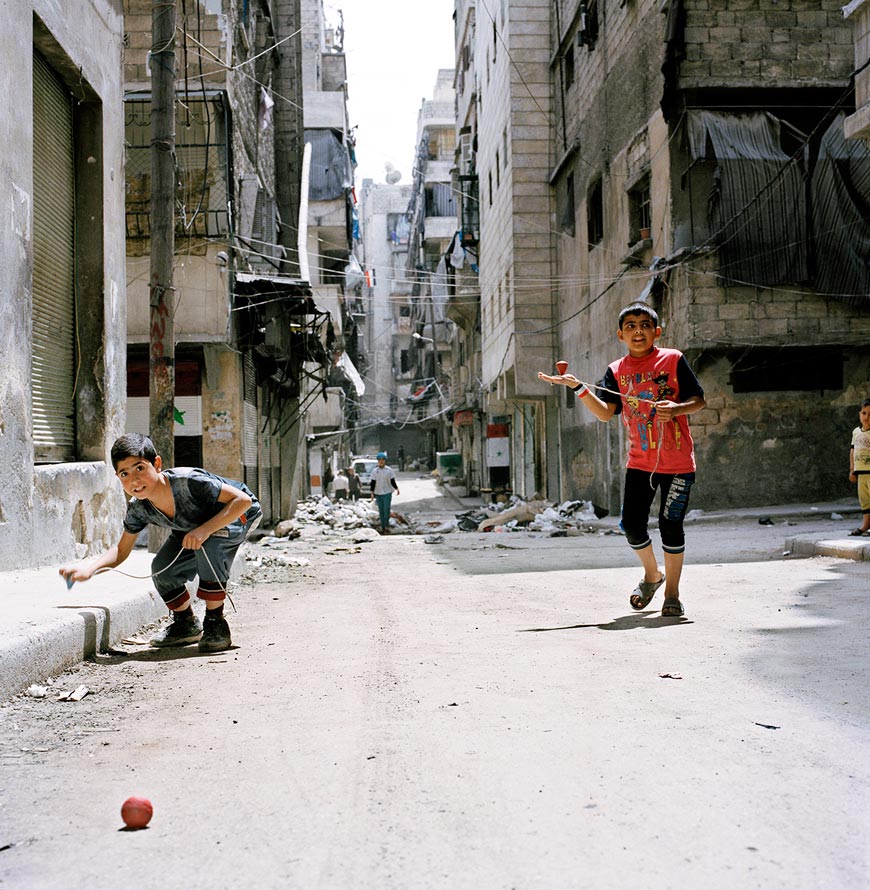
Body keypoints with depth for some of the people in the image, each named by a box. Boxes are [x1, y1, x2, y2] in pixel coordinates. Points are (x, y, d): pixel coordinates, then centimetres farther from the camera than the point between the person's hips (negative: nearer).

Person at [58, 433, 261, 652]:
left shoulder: (188, 481, -39)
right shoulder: (138, 507, -20)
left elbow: (243, 499, -35)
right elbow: (121, 550, -6)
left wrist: (205, 529, -44)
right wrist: (89, 567, -25)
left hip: (240, 515, -6)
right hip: (194, 528, 6)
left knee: (208, 543, -35)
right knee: (162, 568, -14)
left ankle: (216, 624, -20)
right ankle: (187, 624, 13)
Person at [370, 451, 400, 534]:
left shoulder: (389, 470, 1)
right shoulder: (374, 471, 5)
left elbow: (392, 481, 3)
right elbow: (373, 483, 7)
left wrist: (397, 489, -11)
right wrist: (372, 492, 1)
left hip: (387, 493, -2)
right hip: (378, 493, 2)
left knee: (386, 509, -9)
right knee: (381, 511, 5)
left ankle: (387, 526, 0)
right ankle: (383, 527, 10)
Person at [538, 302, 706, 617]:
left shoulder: (673, 359, -2)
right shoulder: (617, 370, 6)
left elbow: (699, 400, -2)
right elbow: (605, 412, -5)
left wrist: (677, 408, -22)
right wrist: (578, 387, -15)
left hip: (678, 462, -3)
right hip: (639, 461, 3)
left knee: (671, 525, -3)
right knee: (632, 524, -1)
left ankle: (672, 592, 13)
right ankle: (652, 575, 28)